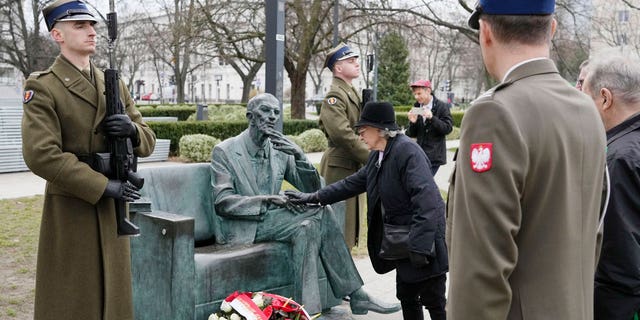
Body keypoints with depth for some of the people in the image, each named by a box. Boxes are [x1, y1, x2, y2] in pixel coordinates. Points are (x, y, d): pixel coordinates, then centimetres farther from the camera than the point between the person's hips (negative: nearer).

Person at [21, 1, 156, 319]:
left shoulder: (115, 85, 11)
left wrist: (132, 129, -12)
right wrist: (103, 185, -19)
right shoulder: (42, 86, -7)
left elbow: (148, 143, 12)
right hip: (69, 210, -5)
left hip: (112, 209, 6)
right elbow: (41, 155, -19)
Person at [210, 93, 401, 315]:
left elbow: (313, 190, 5)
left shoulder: (281, 151, 8)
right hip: (245, 226, -5)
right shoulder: (224, 151, -5)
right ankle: (354, 294, -20)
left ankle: (307, 310, -22)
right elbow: (222, 203, -13)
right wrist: (267, 200, -25)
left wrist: (300, 156, -14)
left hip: (273, 219, 5)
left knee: (308, 228, -27)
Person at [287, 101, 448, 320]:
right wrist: (313, 197, 11)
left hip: (423, 243, -9)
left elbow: (426, 199, -27)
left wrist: (419, 245, -29)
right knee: (407, 299, 17)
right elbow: (353, 183, 16)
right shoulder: (378, 155, 9)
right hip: (403, 243, 9)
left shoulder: (407, 151, -20)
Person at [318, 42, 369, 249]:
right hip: (340, 168, -10)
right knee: (340, 226, -3)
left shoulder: (352, 93, 18)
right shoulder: (335, 96, -14)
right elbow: (342, 134, -24)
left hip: (354, 167, 10)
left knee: (351, 222, 18)